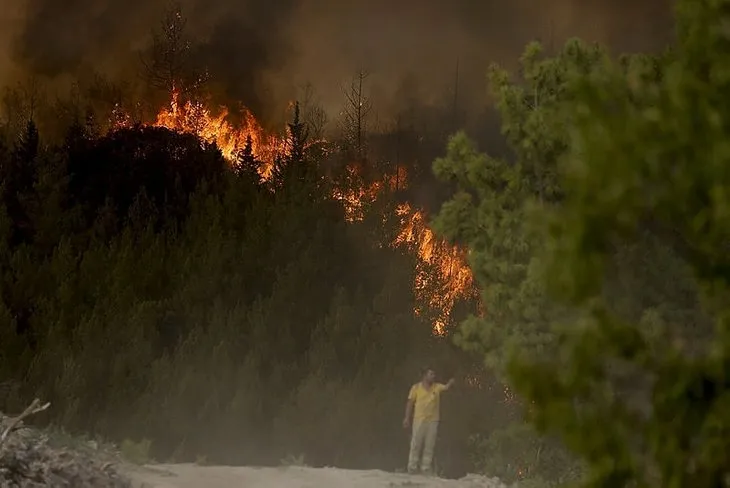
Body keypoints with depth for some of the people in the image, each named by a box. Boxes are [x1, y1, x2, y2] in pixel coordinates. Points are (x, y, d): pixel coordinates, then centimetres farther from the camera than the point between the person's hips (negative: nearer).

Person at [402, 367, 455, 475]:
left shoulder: (437, 387, 6)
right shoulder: (416, 387, 1)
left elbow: (446, 387, -13)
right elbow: (410, 403, 3)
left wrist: (450, 383, -35)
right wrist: (407, 418, -1)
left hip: (433, 421, 2)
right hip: (419, 420, -2)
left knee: (429, 447, 4)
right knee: (416, 445, 0)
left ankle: (426, 469, 8)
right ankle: (412, 468, 3)